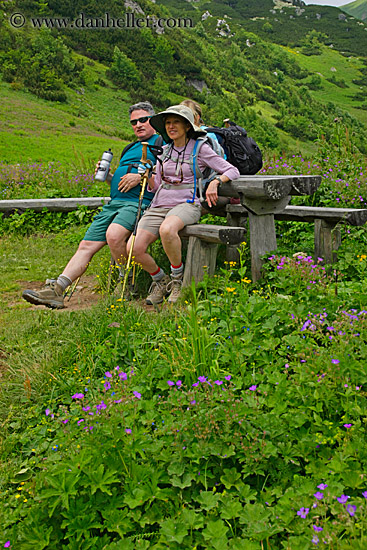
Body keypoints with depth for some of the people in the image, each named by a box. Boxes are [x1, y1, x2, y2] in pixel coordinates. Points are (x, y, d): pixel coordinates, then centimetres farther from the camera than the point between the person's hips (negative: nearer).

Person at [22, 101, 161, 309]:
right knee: (86, 245, -5)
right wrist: (106, 175, 14)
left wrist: (141, 177, -13)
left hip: (138, 203, -8)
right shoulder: (130, 148, 30)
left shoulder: (162, 143, 6)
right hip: (114, 203, 8)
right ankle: (56, 290, -11)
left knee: (114, 235, -35)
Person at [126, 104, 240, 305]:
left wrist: (215, 181, -18)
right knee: (134, 248, -19)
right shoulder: (165, 150, 18)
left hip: (186, 203, -5)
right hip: (159, 204, 5)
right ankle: (160, 280, 9)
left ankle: (178, 278, -14)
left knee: (167, 229, -41)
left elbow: (233, 171, 1)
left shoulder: (200, 148, 3)